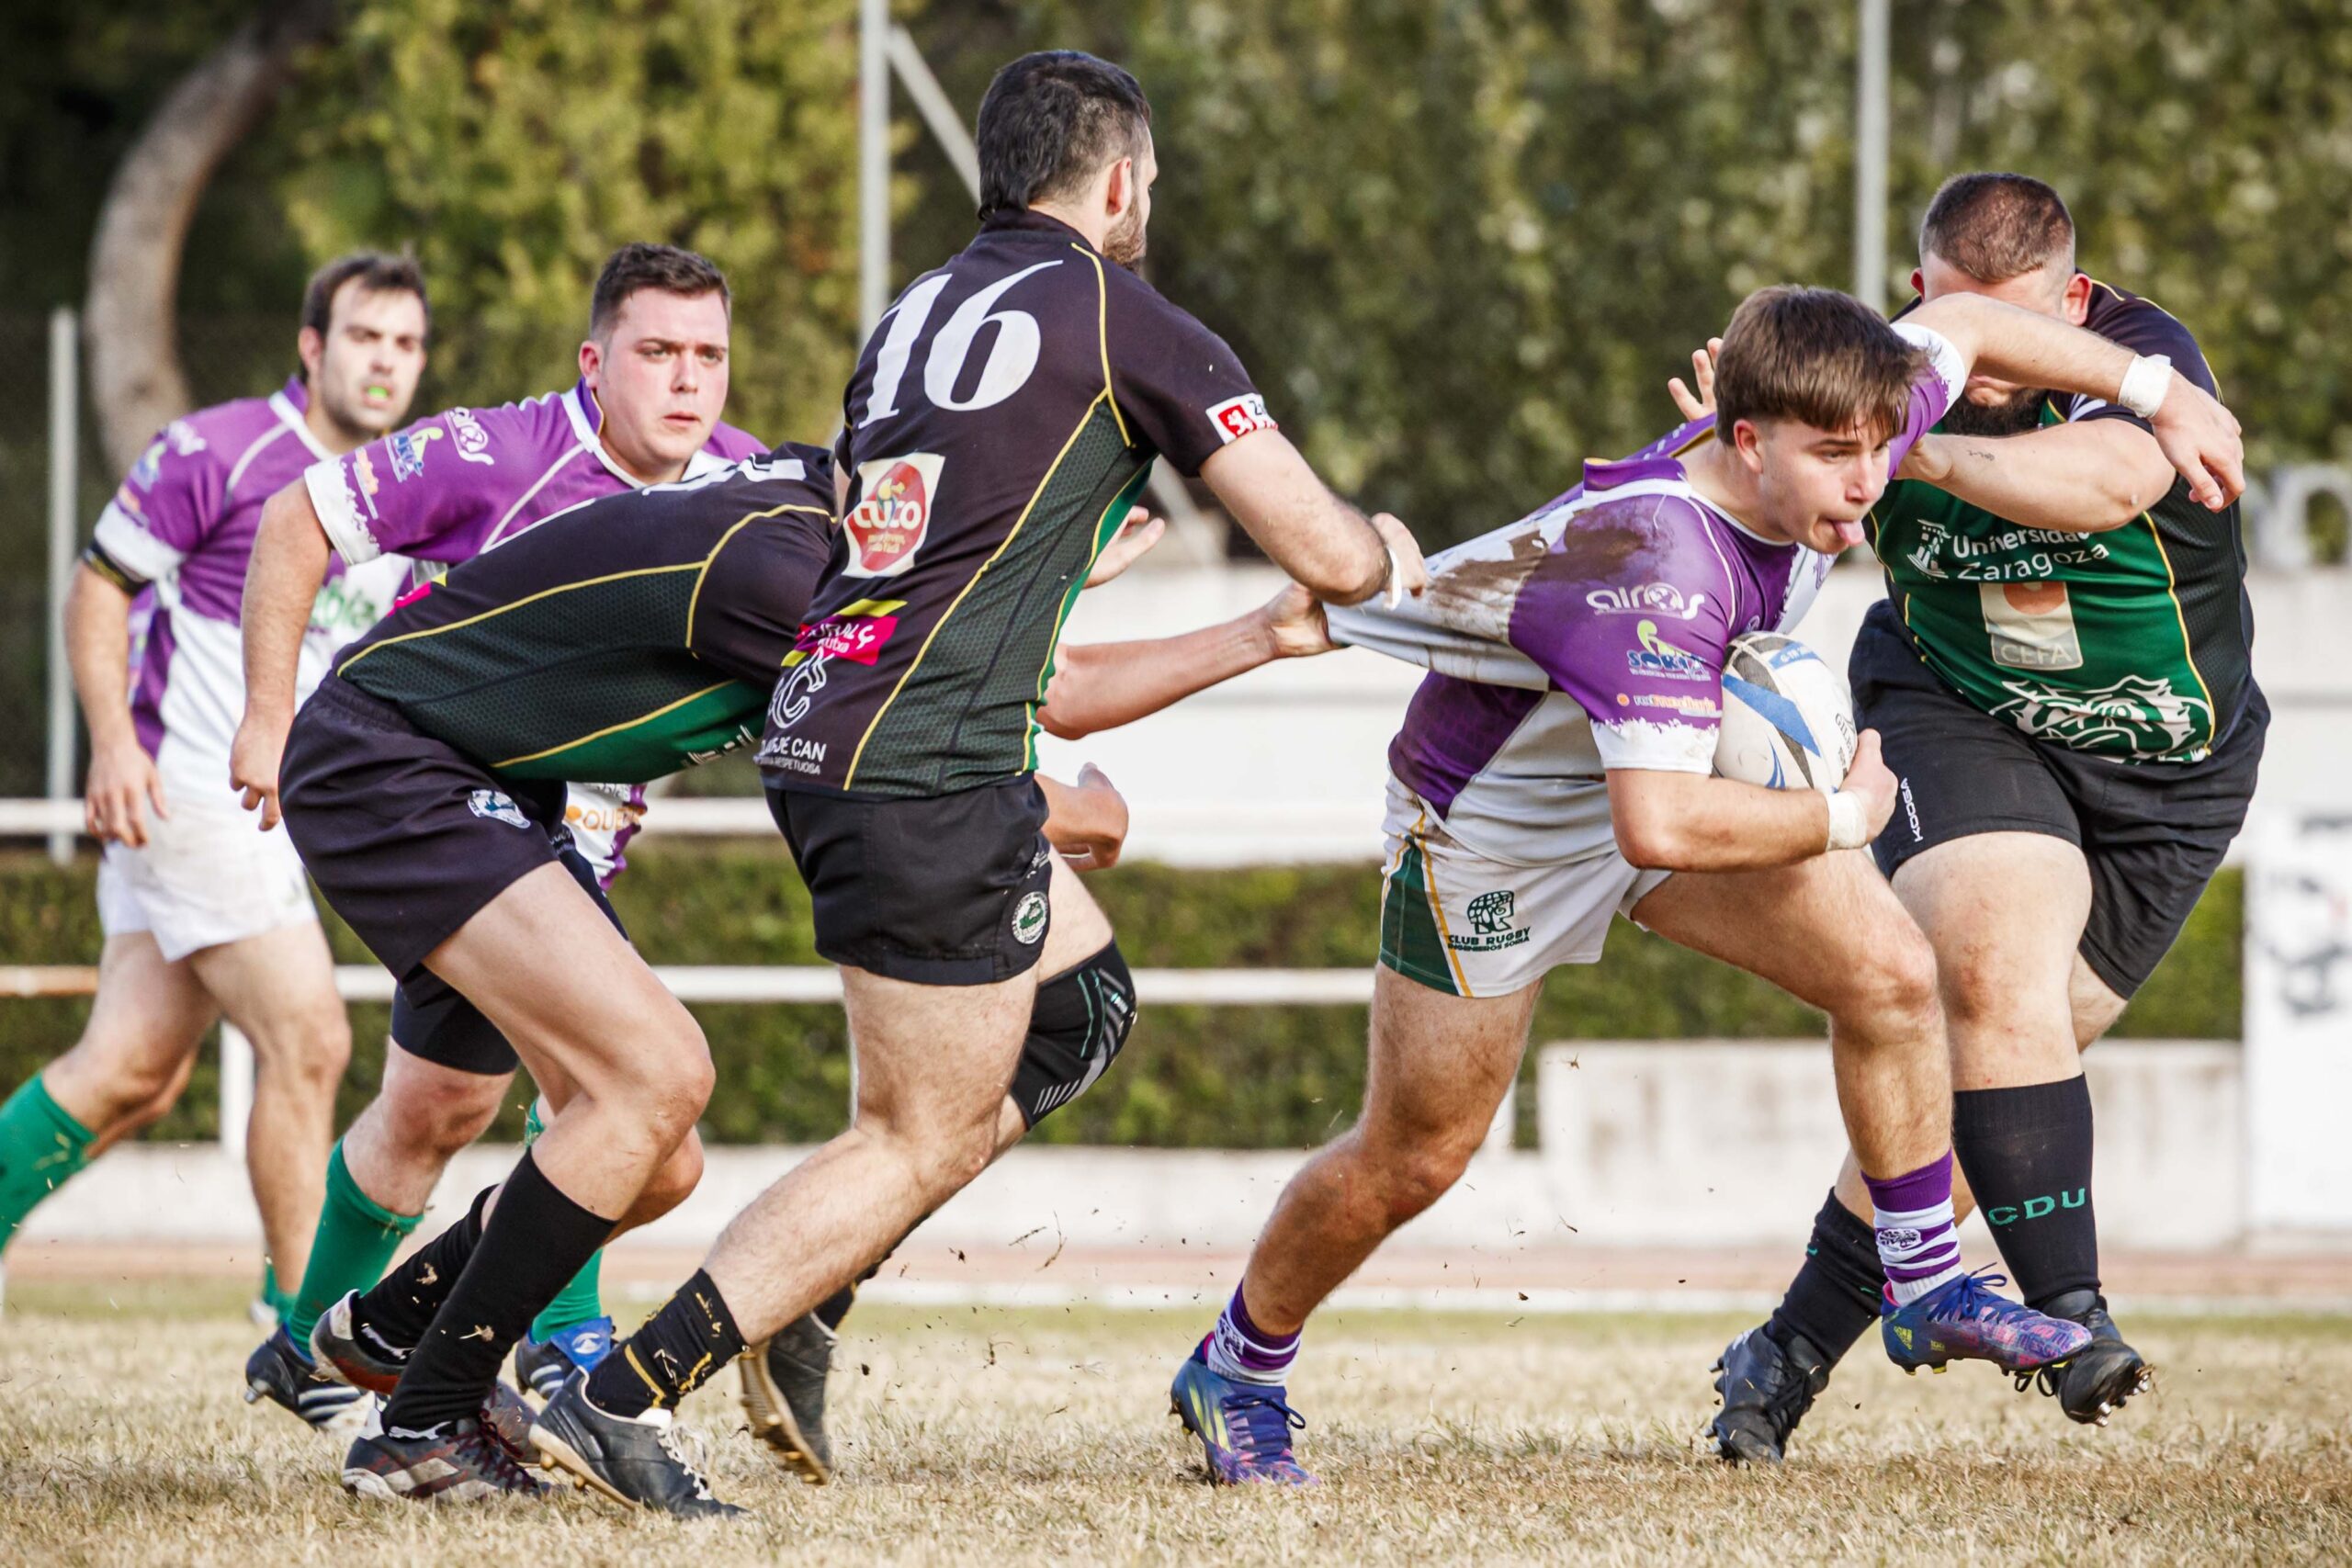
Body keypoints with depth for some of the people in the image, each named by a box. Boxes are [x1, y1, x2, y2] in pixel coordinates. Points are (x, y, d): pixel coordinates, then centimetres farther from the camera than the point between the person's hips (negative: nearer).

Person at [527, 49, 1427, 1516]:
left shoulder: (918, 312, 16)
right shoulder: (1126, 322, -4)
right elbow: (1327, 555, -2)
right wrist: (1387, 548, 23)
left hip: (818, 732, 8)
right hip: (927, 771, -8)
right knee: (928, 1140, -2)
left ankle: (808, 1293, 15)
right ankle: (621, 1397, -9)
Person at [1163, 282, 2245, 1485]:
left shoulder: (1821, 457, -20)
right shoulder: (1664, 567, -43)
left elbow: (1957, 327, 1)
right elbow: (1661, 826, -51)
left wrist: (2156, 391, 1)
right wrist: (1844, 817, -34)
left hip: (1666, 770, 7)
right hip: (1489, 820, -7)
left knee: (1890, 975, -8)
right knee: (1412, 1160, 4)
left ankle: (1925, 1287, 7)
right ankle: (1237, 1372, 28)